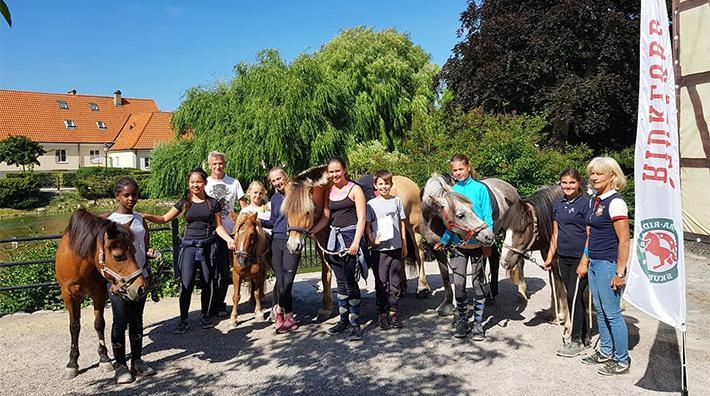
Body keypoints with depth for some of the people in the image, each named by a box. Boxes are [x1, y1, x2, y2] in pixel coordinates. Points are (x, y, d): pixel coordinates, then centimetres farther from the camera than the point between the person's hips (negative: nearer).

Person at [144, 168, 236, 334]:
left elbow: (218, 226, 3)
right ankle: (183, 320, 9)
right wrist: (145, 216, -10)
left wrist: (228, 238, -13)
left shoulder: (213, 203, 3)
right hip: (189, 246, 0)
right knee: (186, 285, -4)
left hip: (208, 247, 0)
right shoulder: (184, 203, 5)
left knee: (207, 284, 8)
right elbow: (164, 219, 5)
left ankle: (205, 316, 24)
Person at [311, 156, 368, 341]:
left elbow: (361, 218, -10)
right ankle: (343, 319, 26)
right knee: (340, 282, 14)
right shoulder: (329, 192, 11)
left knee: (350, 282, -5)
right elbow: (326, 217, 14)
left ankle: (355, 324, 6)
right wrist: (310, 231, 1)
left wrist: (356, 243, -18)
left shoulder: (355, 189, -6)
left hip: (351, 236, -6)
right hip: (335, 238, 6)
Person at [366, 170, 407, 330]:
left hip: (396, 247, 2)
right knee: (382, 281, 4)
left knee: (395, 281, 7)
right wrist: (372, 239, -19)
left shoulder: (396, 201, 5)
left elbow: (402, 223, 9)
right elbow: (367, 225, -1)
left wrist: (404, 245, 7)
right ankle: (382, 313, 15)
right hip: (379, 248, -2)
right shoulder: (371, 204, 0)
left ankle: (393, 312, 18)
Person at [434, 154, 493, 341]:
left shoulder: (480, 188, -5)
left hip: (477, 244, -2)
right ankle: (461, 321, 21)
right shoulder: (452, 191, 3)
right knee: (459, 285, 6)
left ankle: (478, 323, 19)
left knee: (478, 284, 7)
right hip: (458, 245, 3)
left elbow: (487, 218, -5)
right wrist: (444, 240, -1)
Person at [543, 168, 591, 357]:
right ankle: (584, 335, 27)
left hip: (580, 259, -6)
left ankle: (576, 340, 9)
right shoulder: (558, 205, 10)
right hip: (563, 259, 7)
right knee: (574, 297, 13)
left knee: (573, 297, -4)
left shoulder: (585, 203, -9)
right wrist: (550, 256, 11)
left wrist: (584, 261, -17)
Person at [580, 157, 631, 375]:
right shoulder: (596, 200, 11)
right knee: (600, 310, 17)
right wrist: (585, 262, 18)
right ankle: (605, 352, 31)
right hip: (594, 263, 9)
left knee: (612, 312, 1)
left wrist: (620, 273, -18)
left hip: (608, 264, -9)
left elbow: (624, 241, -18)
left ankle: (622, 361, 15)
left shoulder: (615, 203, -16)